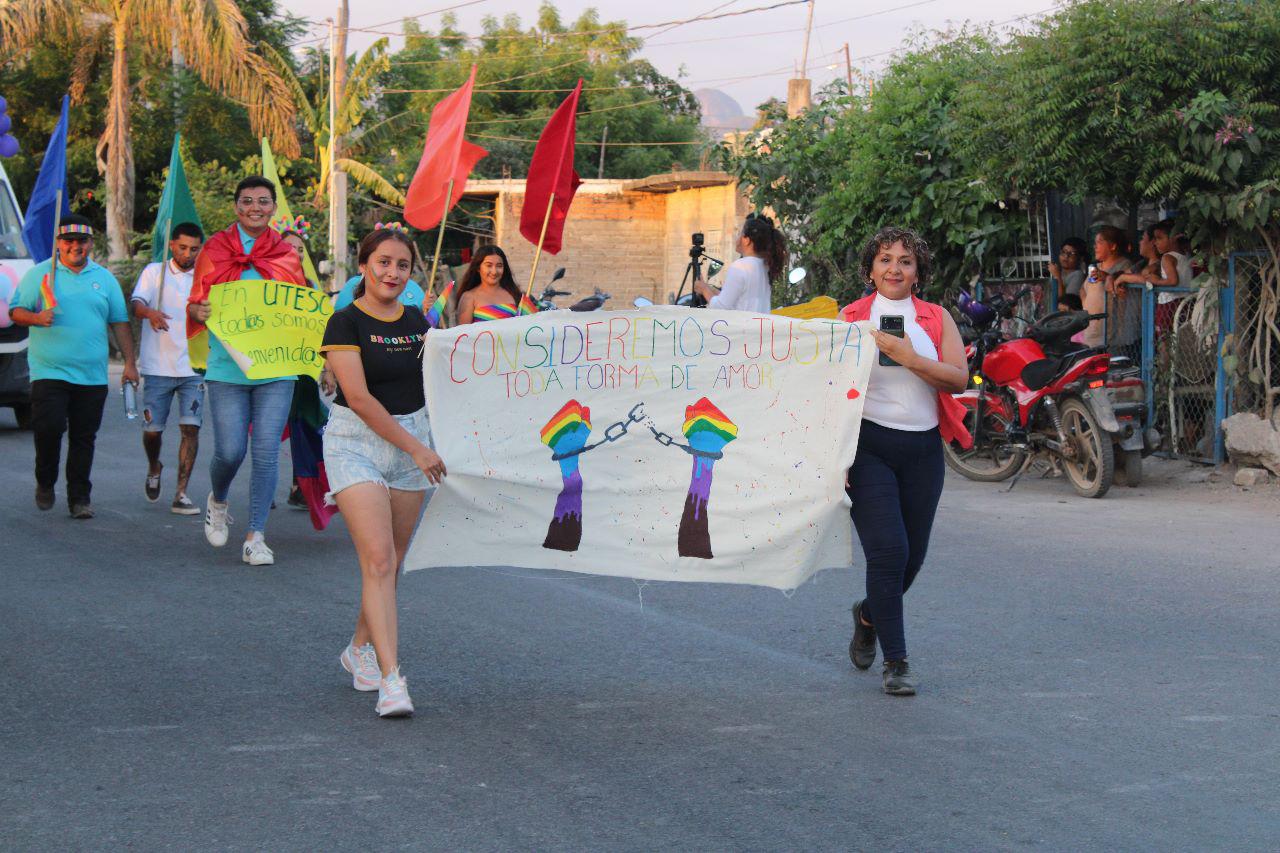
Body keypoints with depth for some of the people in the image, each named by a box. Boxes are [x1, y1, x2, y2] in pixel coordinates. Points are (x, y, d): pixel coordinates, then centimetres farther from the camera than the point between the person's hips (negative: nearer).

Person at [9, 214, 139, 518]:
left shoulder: (104, 278, 13)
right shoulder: (40, 274, 5)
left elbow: (120, 322, 15)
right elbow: (16, 311, 4)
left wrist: (129, 362, 9)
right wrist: (36, 317, -17)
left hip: (92, 376, 2)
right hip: (49, 371, -2)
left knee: (84, 437, 3)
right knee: (49, 427, -14)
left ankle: (79, 498, 11)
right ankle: (45, 482, 11)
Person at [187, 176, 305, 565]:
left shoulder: (287, 255, 10)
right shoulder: (215, 250, 6)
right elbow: (195, 304, 9)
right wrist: (200, 312, -14)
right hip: (227, 367, -1)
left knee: (266, 453, -4)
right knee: (230, 451, -5)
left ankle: (256, 537, 4)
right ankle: (217, 502, 29)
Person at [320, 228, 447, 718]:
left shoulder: (416, 322, 9)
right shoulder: (346, 323, -8)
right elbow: (359, 397, -16)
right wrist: (416, 448, -18)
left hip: (413, 442, 5)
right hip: (356, 443, -5)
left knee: (392, 563, 10)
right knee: (377, 559, -15)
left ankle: (360, 650, 32)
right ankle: (391, 680, -18)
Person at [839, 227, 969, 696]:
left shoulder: (937, 318, 9)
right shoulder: (851, 318, 4)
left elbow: (959, 377, -4)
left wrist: (909, 357, -18)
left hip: (923, 447, 3)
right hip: (869, 443, -3)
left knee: (913, 555, 9)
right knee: (887, 549, -13)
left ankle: (869, 614, 41)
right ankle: (896, 662, -3)